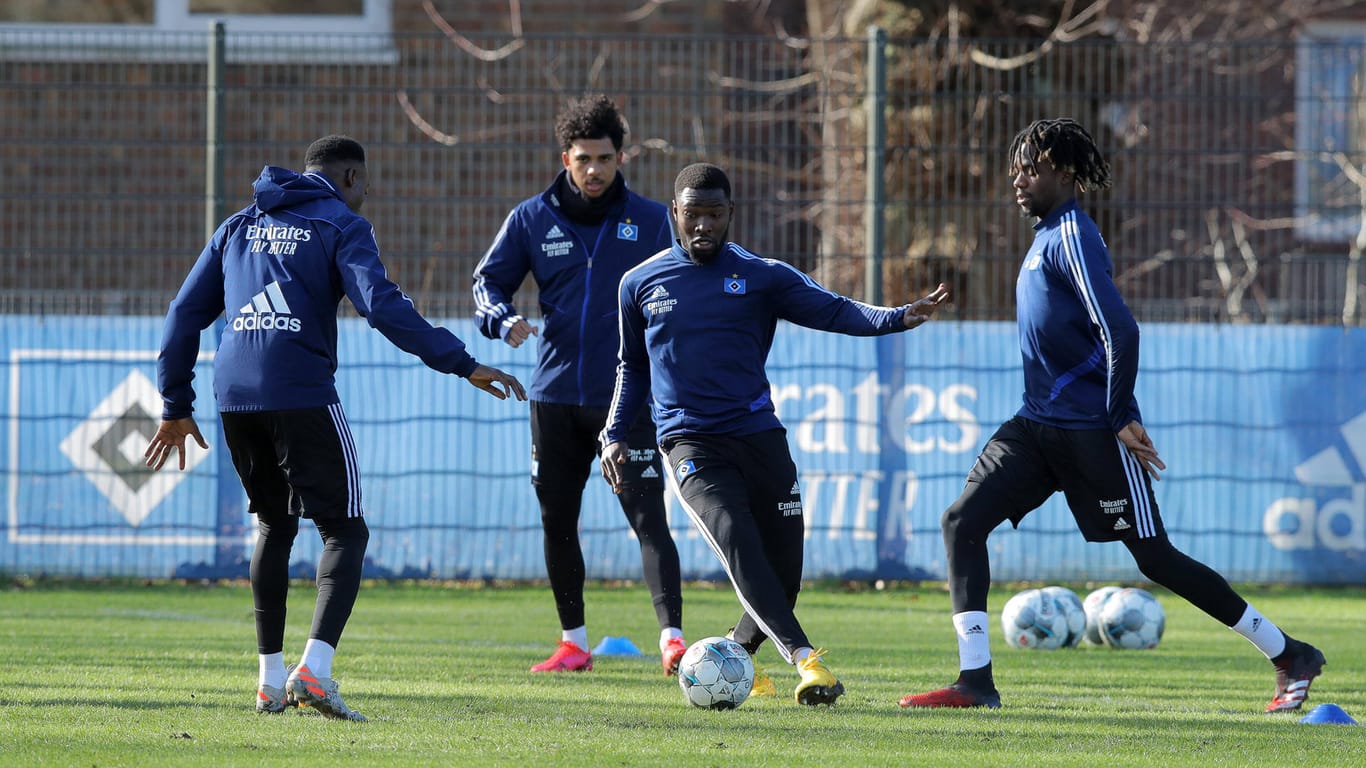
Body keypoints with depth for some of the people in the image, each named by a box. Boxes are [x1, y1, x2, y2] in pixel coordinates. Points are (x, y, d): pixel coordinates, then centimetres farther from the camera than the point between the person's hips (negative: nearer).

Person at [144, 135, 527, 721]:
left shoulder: (239, 227, 21)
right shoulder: (341, 225, 2)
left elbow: (185, 311, 20)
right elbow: (382, 306, -13)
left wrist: (176, 405, 26)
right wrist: (463, 365, -14)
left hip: (235, 398, 6)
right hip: (302, 397, -6)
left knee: (274, 525, 22)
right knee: (344, 532, -1)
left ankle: (270, 680, 19)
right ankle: (314, 669, -20)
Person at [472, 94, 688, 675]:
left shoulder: (651, 222, 1)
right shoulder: (532, 219, 5)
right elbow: (489, 280, 10)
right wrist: (503, 319, -12)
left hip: (628, 397, -3)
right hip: (556, 397, 3)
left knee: (648, 516, -15)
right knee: (557, 521, 9)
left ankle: (671, 636, -20)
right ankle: (573, 642, 21)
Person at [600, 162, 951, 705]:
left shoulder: (761, 277, 5)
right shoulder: (641, 284, 9)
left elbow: (833, 311, -6)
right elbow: (633, 367, 22)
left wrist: (899, 317, -22)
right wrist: (616, 434, 11)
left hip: (758, 435, 2)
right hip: (690, 442, -2)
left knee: (783, 568, 0)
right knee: (734, 538, -27)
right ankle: (805, 660, -37)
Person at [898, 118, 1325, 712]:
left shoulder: (1072, 237, -15)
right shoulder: (1046, 237, 14)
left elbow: (1119, 331, -23)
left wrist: (1120, 417, -19)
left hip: (1092, 433, -9)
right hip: (1039, 424, 9)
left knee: (1155, 558, -3)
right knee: (962, 521, -5)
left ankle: (1291, 657, 8)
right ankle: (975, 681, -7)